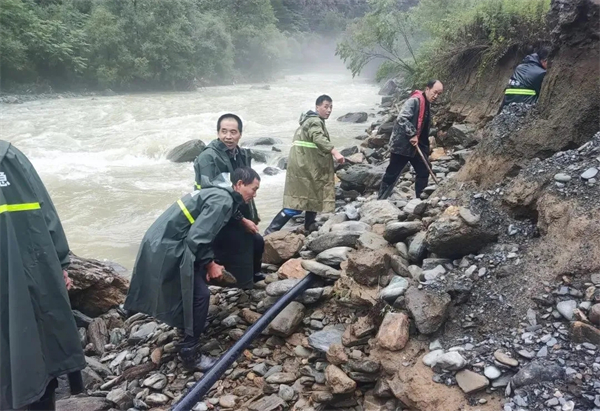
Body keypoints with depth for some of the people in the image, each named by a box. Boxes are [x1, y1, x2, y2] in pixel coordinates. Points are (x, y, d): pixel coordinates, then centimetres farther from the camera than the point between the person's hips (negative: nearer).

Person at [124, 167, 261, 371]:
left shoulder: (219, 193, 14)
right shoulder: (222, 201, -19)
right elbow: (197, 238, -25)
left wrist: (209, 263, 14)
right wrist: (210, 264, -10)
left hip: (165, 242, 10)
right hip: (167, 249, -10)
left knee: (194, 292, 24)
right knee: (199, 295, -6)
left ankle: (189, 332, 42)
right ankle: (189, 354, 4)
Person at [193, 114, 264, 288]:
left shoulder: (242, 155, 7)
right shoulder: (208, 158, -19)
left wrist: (252, 217, 11)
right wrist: (242, 220, -19)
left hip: (242, 222, 8)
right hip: (224, 225, -8)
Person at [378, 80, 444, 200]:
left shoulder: (426, 105, 14)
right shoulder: (414, 101, -15)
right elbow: (402, 118, -28)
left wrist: (426, 147, 16)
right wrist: (412, 135, -26)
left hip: (416, 146, 9)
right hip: (401, 145, -9)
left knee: (424, 172, 9)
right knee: (392, 174, -1)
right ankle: (380, 201, 9)